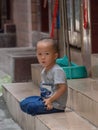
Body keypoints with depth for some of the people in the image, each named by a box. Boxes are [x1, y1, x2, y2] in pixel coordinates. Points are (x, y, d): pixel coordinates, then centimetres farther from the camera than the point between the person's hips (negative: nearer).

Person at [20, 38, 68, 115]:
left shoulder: (57, 70, -19)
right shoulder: (44, 70, 10)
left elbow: (63, 87, -26)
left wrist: (50, 100, -25)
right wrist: (46, 99, 4)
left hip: (56, 105, -10)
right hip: (45, 99, 10)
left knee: (30, 107, -23)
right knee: (23, 103, 10)